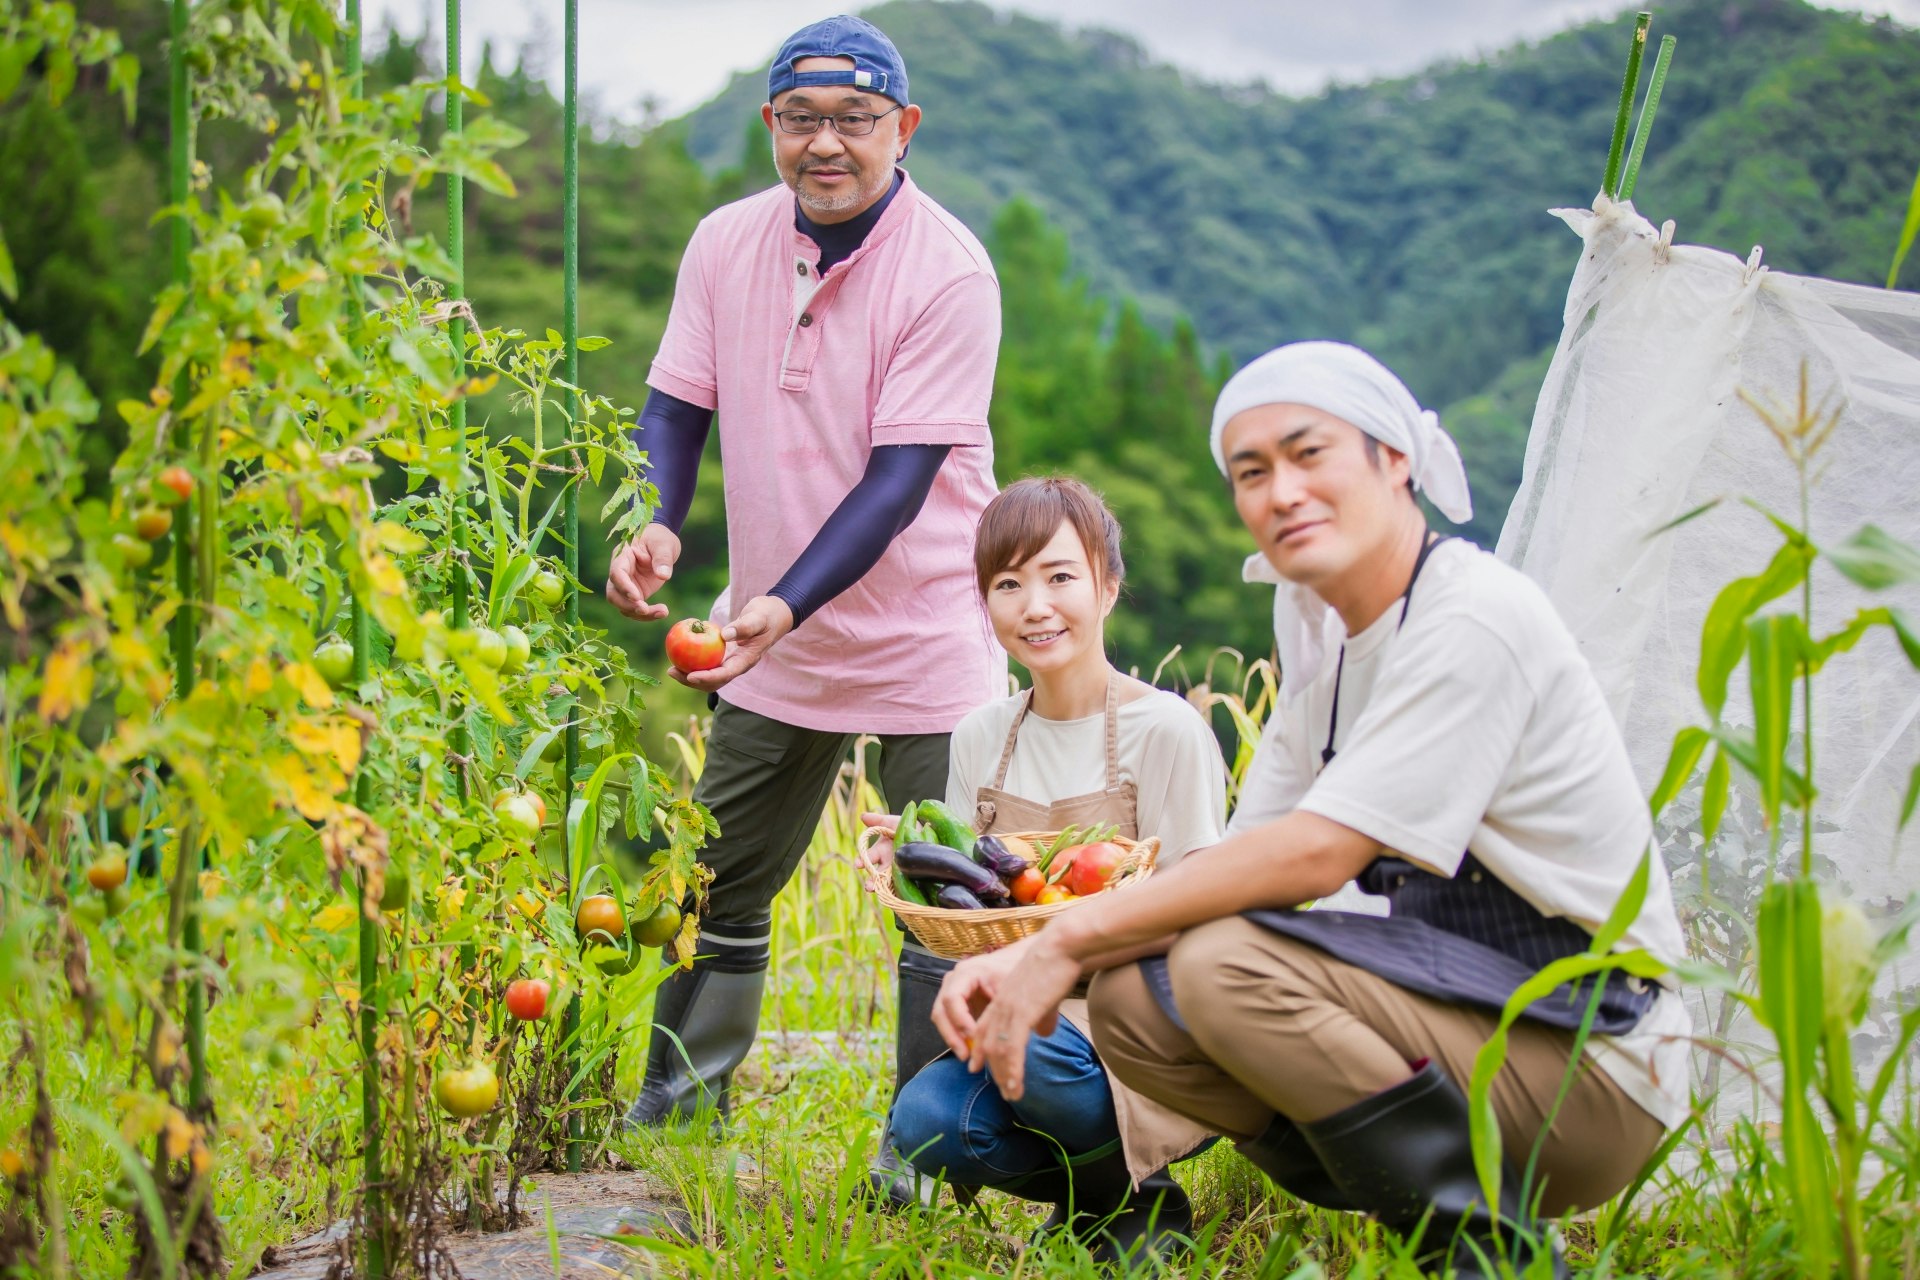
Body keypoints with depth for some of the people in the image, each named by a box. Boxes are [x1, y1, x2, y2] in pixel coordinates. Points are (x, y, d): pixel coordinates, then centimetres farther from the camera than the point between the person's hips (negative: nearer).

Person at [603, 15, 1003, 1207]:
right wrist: (658, 526, -17)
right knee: (717, 879, 12)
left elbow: (901, 475, -22)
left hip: (925, 639, -4)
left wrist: (785, 605, -33)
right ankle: (678, 1102, 29)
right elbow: (678, 403, 3)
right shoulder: (727, 242, -1)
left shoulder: (950, 271, -18)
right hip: (775, 632, 5)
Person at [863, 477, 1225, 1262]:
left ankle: (1141, 1196, -3)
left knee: (1033, 1044, -36)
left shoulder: (1165, 731, -9)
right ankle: (1088, 1188, 6)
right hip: (1025, 1015, 5)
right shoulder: (981, 740, 7)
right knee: (925, 1123, -25)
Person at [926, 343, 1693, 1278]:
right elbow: (1243, 861, 7)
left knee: (1226, 965, -26)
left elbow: (1317, 852, -24)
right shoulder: (1321, 626, 10)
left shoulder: (1476, 620, -17)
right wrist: (1029, 962, -6)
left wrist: (1069, 941, -17)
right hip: (1465, 1004, 9)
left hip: (1593, 1060, -8)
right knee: (1131, 1001, -2)